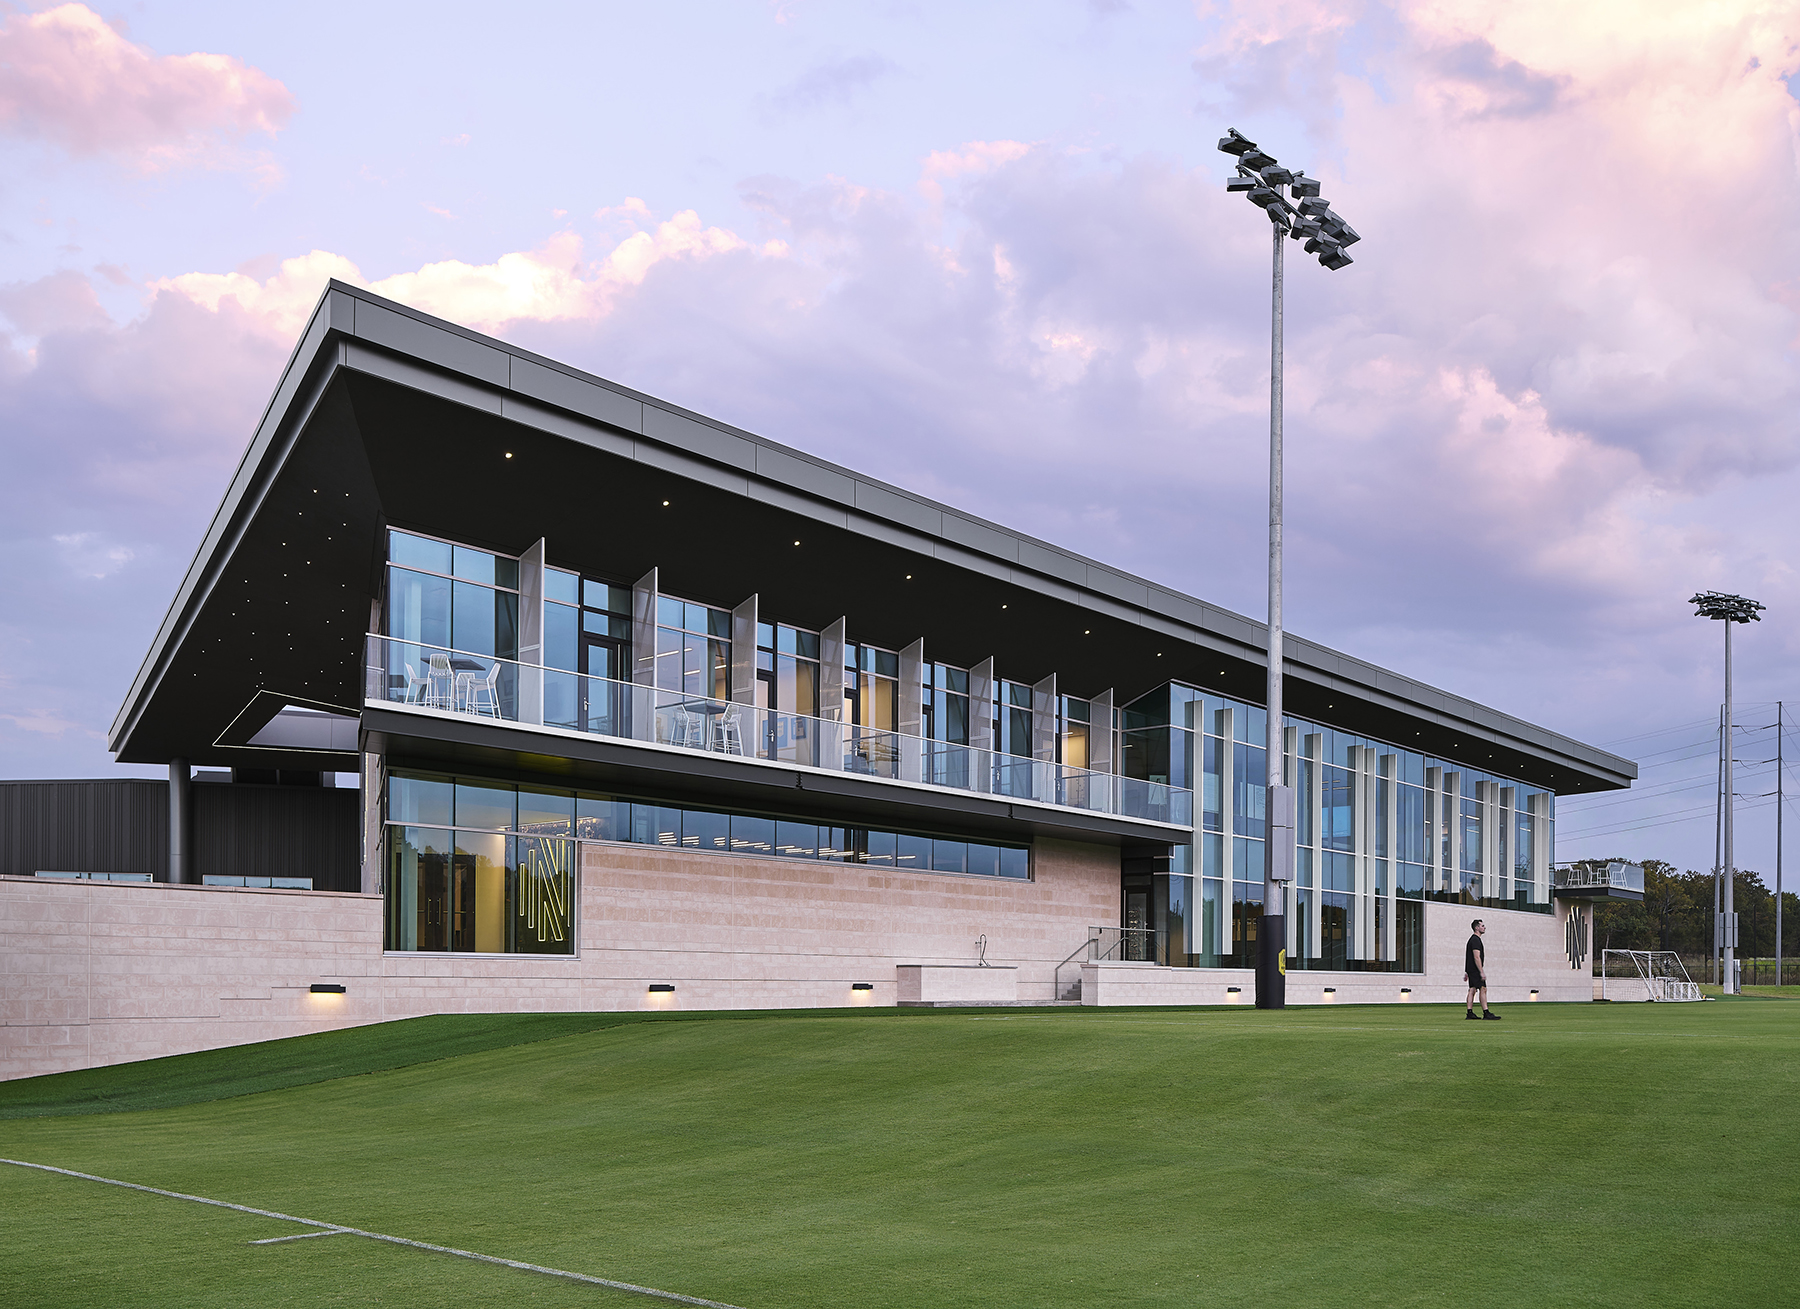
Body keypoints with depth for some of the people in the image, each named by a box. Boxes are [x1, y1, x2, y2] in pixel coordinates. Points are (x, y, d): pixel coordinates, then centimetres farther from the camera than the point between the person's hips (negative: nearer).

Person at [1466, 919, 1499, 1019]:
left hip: (1470, 970, 10)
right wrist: (1482, 972, -23)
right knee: (1483, 989, -11)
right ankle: (1486, 1013, -14)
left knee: (1472, 990, 7)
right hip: (1475, 969, -10)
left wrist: (1466, 973, 25)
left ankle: (1470, 1013, 4)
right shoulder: (1476, 940, -13)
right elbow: (1477, 957, -21)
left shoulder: (1473, 939, 21)